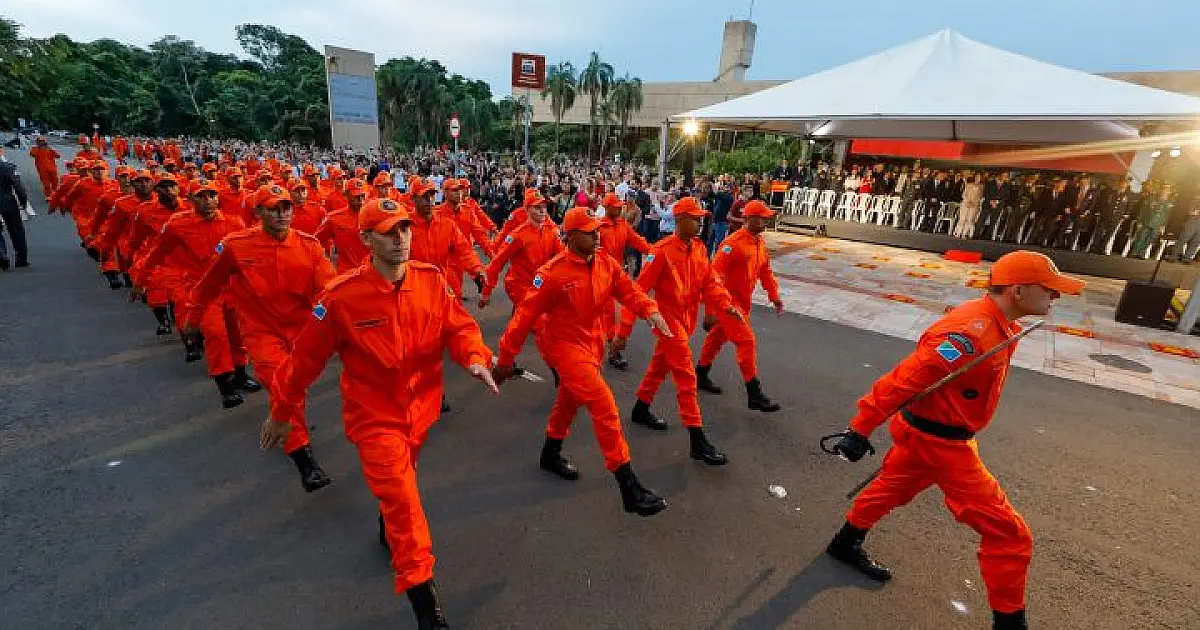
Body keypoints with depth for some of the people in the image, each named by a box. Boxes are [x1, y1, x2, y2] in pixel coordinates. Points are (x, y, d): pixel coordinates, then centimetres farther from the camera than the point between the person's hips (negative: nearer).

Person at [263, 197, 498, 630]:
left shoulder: (433, 279, -11)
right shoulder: (341, 296, -20)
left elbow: (458, 325, -7)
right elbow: (306, 357, -9)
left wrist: (474, 358, -29)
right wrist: (282, 412, 1)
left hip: (420, 409, 4)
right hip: (374, 415, -4)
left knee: (399, 487, 27)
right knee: (402, 498, -6)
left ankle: (389, 530, 60)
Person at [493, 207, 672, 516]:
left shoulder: (606, 263, -2)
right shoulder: (553, 272, -20)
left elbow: (628, 290, -3)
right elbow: (526, 315, -16)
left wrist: (650, 310, -24)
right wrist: (506, 358, -12)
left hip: (593, 345, 7)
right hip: (567, 348, -7)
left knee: (570, 400, 24)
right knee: (605, 408, -13)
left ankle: (551, 454, 50)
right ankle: (629, 487, -3)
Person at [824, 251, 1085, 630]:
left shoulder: (998, 325, 2)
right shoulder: (970, 332, -29)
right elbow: (903, 381, -30)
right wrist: (860, 430, -29)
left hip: (925, 431, 10)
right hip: (938, 441, -10)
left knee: (891, 488, 25)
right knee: (1009, 534, 1)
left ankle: (845, 545, 45)